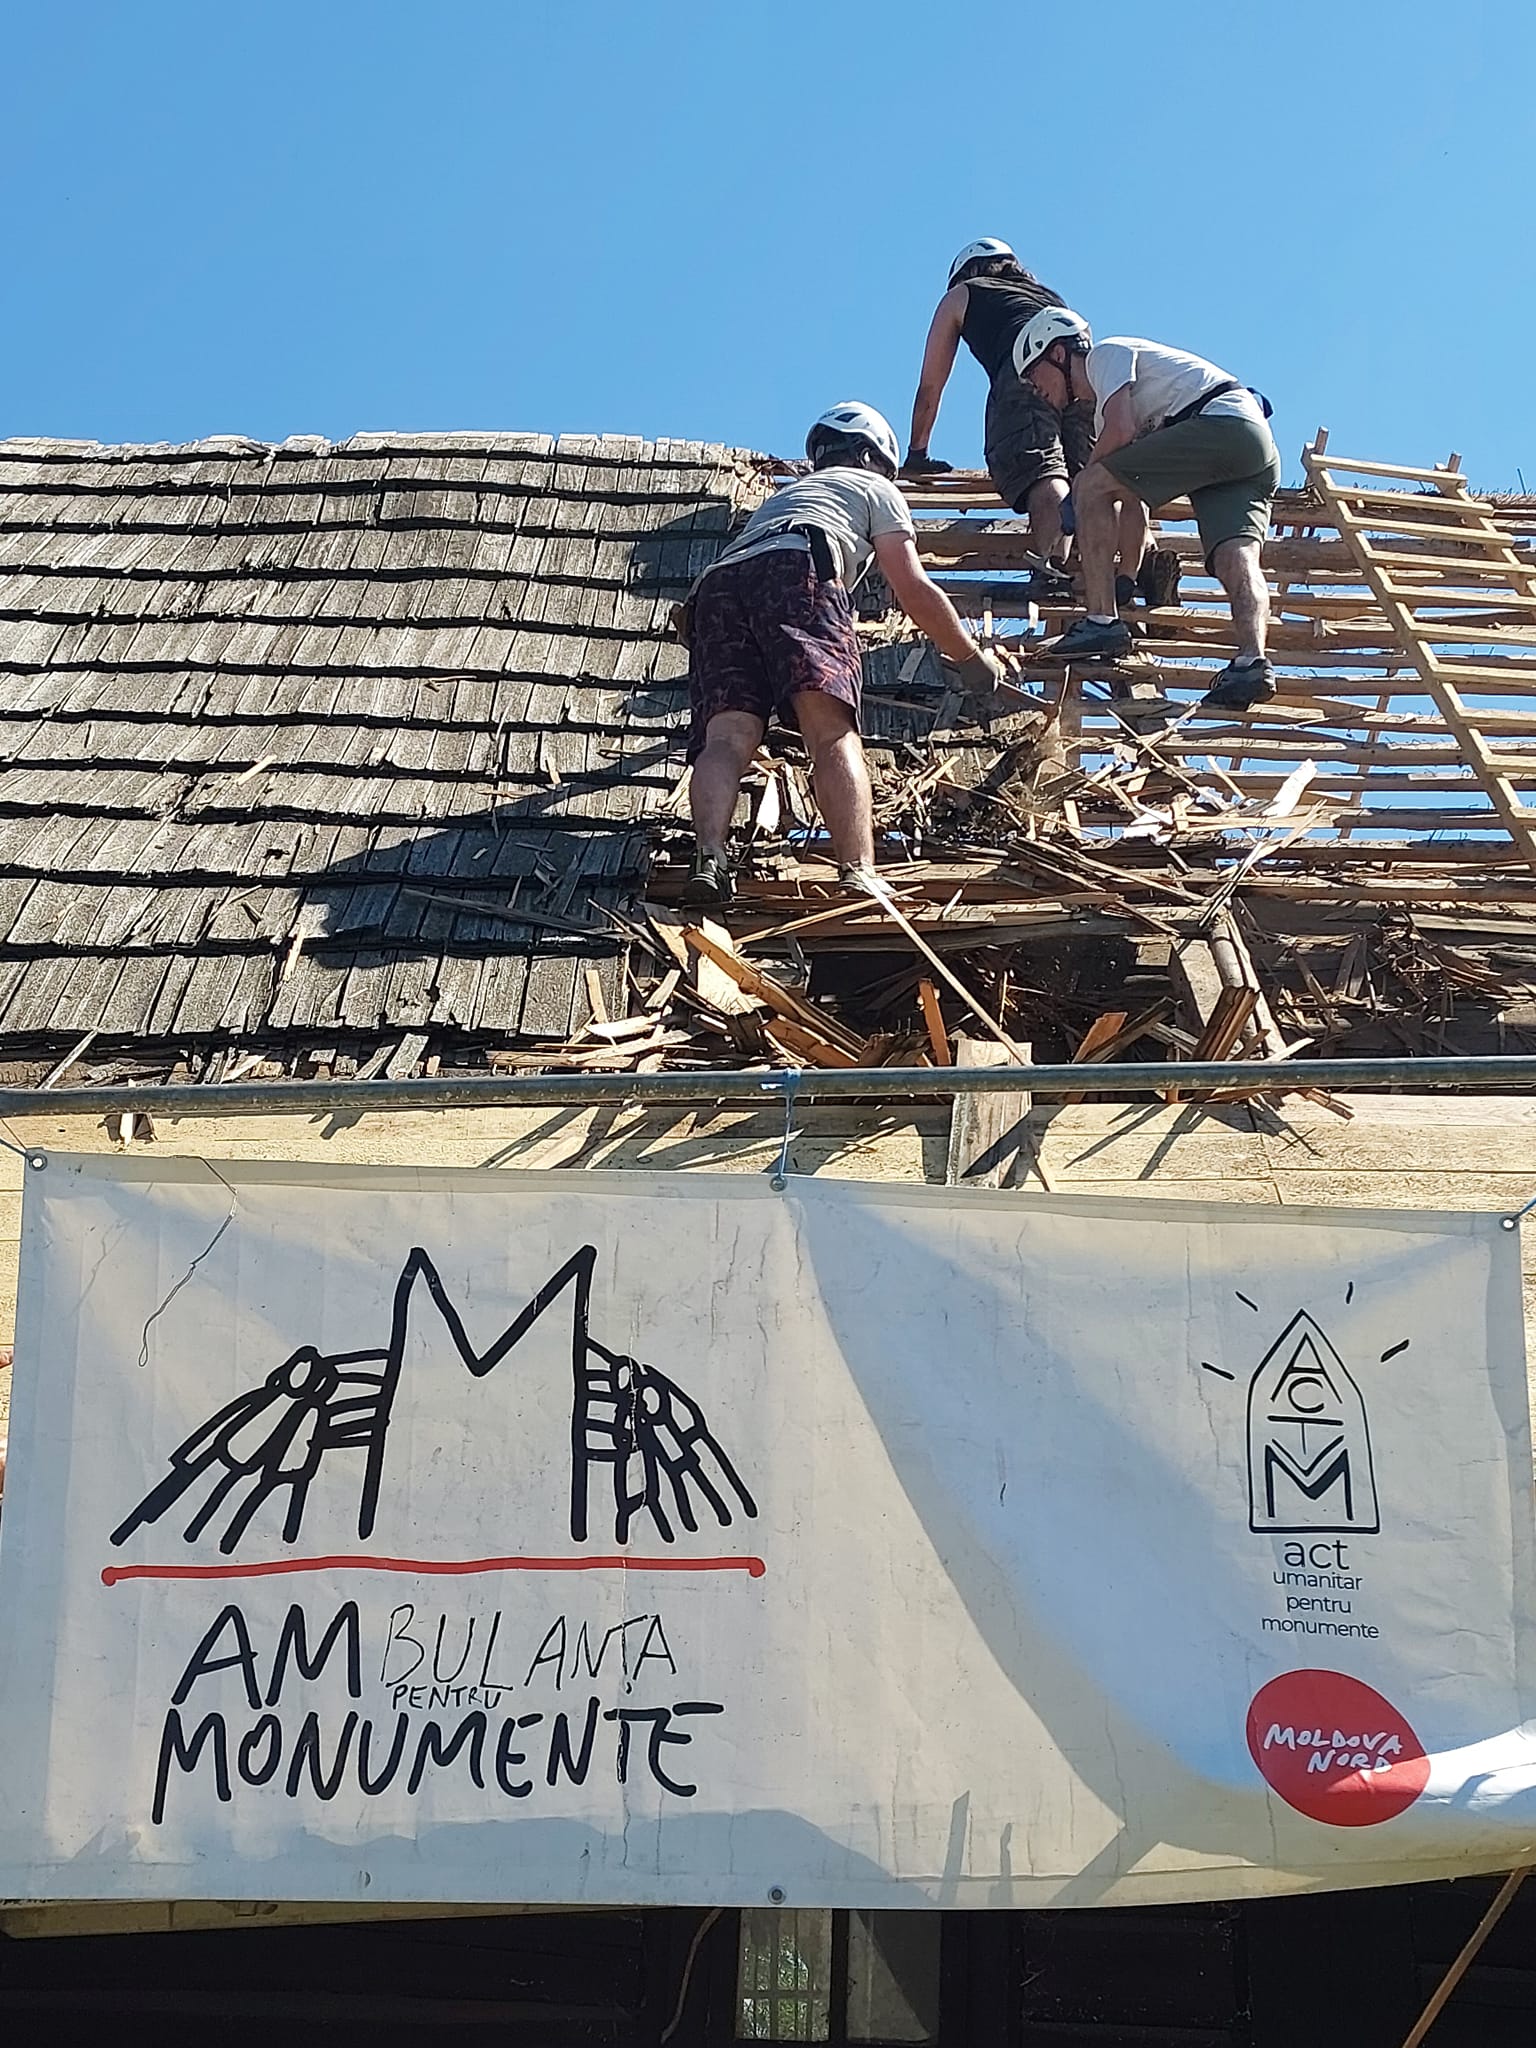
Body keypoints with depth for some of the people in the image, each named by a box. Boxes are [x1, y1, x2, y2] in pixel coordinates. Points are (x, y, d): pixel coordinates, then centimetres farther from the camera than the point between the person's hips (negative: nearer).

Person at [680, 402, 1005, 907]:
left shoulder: (784, 494, 49)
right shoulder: (873, 488, 32)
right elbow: (914, 591, 20)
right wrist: (973, 660, 32)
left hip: (716, 582, 5)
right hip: (796, 570, -5)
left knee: (726, 735, -15)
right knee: (832, 729, -21)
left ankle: (709, 856, -42)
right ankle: (860, 875, -41)